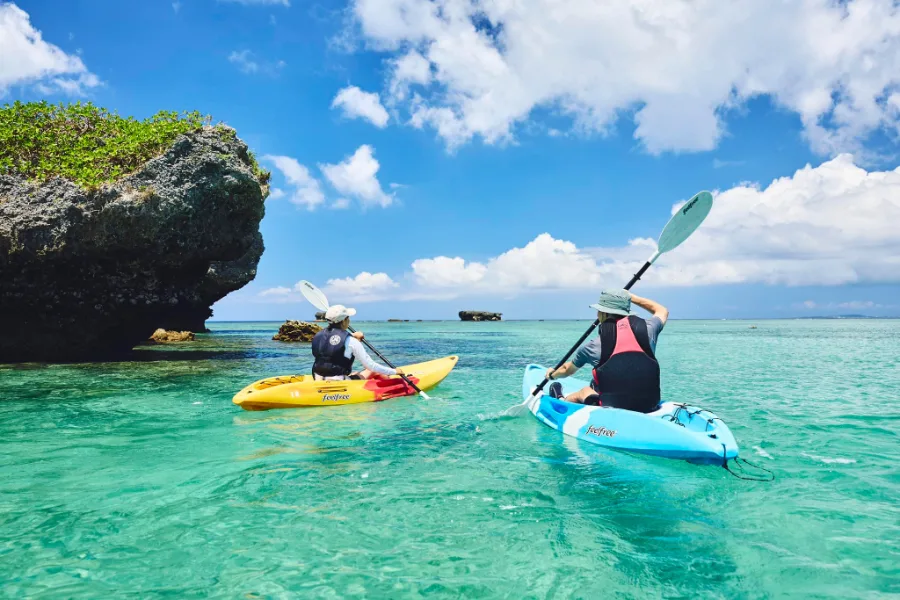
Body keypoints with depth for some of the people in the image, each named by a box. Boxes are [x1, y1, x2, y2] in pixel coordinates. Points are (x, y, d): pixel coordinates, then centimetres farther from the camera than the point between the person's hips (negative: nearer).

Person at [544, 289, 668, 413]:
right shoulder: (647, 328, -1)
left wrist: (552, 374, 39)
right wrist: (631, 297, 33)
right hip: (650, 406, 2)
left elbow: (567, 370, 17)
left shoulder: (594, 346, -4)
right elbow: (662, 311, 26)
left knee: (582, 393, 30)